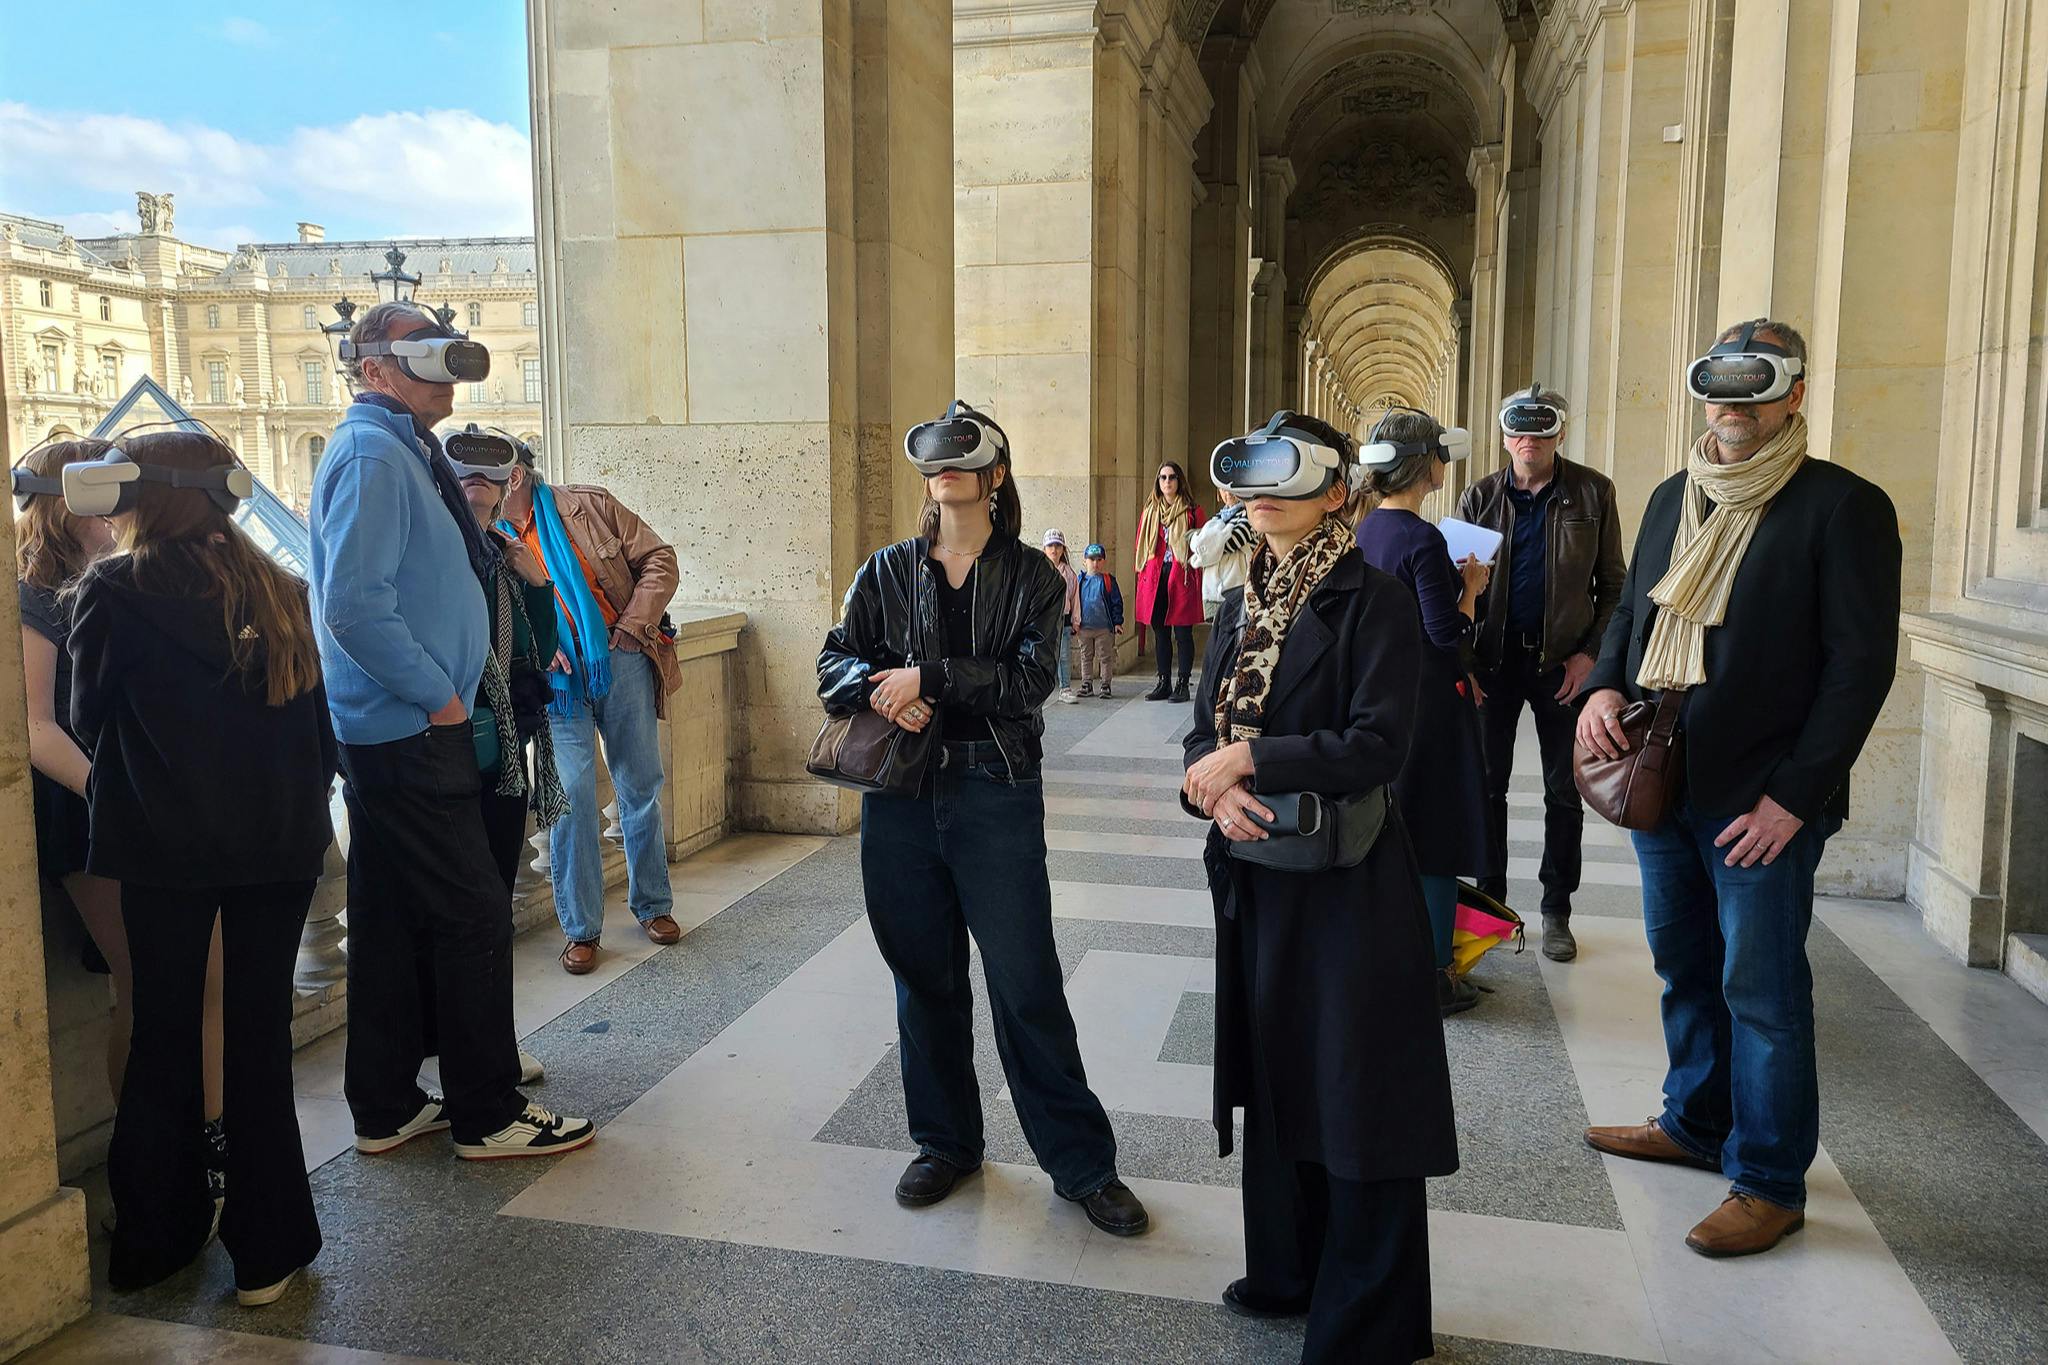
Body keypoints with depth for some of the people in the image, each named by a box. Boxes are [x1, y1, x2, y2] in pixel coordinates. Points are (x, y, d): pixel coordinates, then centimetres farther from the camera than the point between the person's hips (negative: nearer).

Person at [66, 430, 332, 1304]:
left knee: (163, 1036, 12)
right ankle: (267, 1248, 13)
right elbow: (319, 723, 6)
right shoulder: (277, 591, 4)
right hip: (281, 842, 2)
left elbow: (89, 723, 3)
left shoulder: (112, 592, -6)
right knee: (261, 1034, 8)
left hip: (165, 845, -2)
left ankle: (158, 1236, 25)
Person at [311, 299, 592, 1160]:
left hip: (395, 731, 10)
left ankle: (387, 1109, 25)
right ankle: (488, 1116, 7)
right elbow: (356, 604, -23)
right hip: (413, 732, -10)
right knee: (473, 917, -3)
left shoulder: (400, 452, 17)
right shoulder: (372, 456, -13)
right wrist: (438, 694, -17)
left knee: (392, 920, 14)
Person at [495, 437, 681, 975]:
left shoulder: (589, 505, -1)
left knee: (642, 789, 10)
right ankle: (580, 929, 9)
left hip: (621, 664, 1)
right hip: (555, 682, 0)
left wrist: (635, 623, -9)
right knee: (571, 799, -6)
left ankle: (653, 904, 28)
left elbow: (658, 558, 1)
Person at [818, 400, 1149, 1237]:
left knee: (1027, 985, 0)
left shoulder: (1031, 578, 1)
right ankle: (945, 1143, 31)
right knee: (925, 978, 13)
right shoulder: (888, 572, 10)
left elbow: (1030, 679, -12)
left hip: (995, 797, -3)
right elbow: (835, 662, 7)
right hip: (901, 798, 3)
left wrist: (929, 677, -18)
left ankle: (1081, 1162, 15)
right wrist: (878, 688, -14)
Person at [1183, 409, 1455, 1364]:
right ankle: (1287, 1274, 37)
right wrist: (1216, 787, -14)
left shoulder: (1372, 601, -12)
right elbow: (1205, 734, 8)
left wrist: (1249, 759, -17)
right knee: (1272, 1076, 18)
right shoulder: (1241, 608, 10)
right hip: (1255, 871, 7)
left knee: (1356, 1096, 4)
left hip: (1348, 881, -7)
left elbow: (1376, 747, -20)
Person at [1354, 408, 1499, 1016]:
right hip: (1428, 697, -8)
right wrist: (1471, 586, -4)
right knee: (1435, 829, 2)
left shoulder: (1367, 530, 6)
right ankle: (1433, 976, 11)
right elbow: (1449, 632, -19)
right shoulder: (1423, 539, -20)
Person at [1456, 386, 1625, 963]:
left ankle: (1556, 912, 21)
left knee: (1564, 794, 7)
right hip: (1495, 658, 1)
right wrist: (1463, 665, -7)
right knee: (1486, 786, 7)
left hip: (1564, 663, -1)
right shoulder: (1480, 497, 2)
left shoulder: (1593, 492, -1)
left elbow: (1613, 584, 2)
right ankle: (1489, 902, 22)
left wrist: (1591, 653, -9)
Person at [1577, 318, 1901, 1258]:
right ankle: (1696, 1123, 36)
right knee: (1684, 966, 18)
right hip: (1659, 781, 6)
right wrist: (1605, 686, -3)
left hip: (1762, 800, -6)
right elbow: (1632, 607, 19)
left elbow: (1862, 663, -12)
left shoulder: (1843, 506, -9)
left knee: (1762, 992, 2)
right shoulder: (1673, 499, 11)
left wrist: (1793, 796, -16)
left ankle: (1771, 1182, 17)